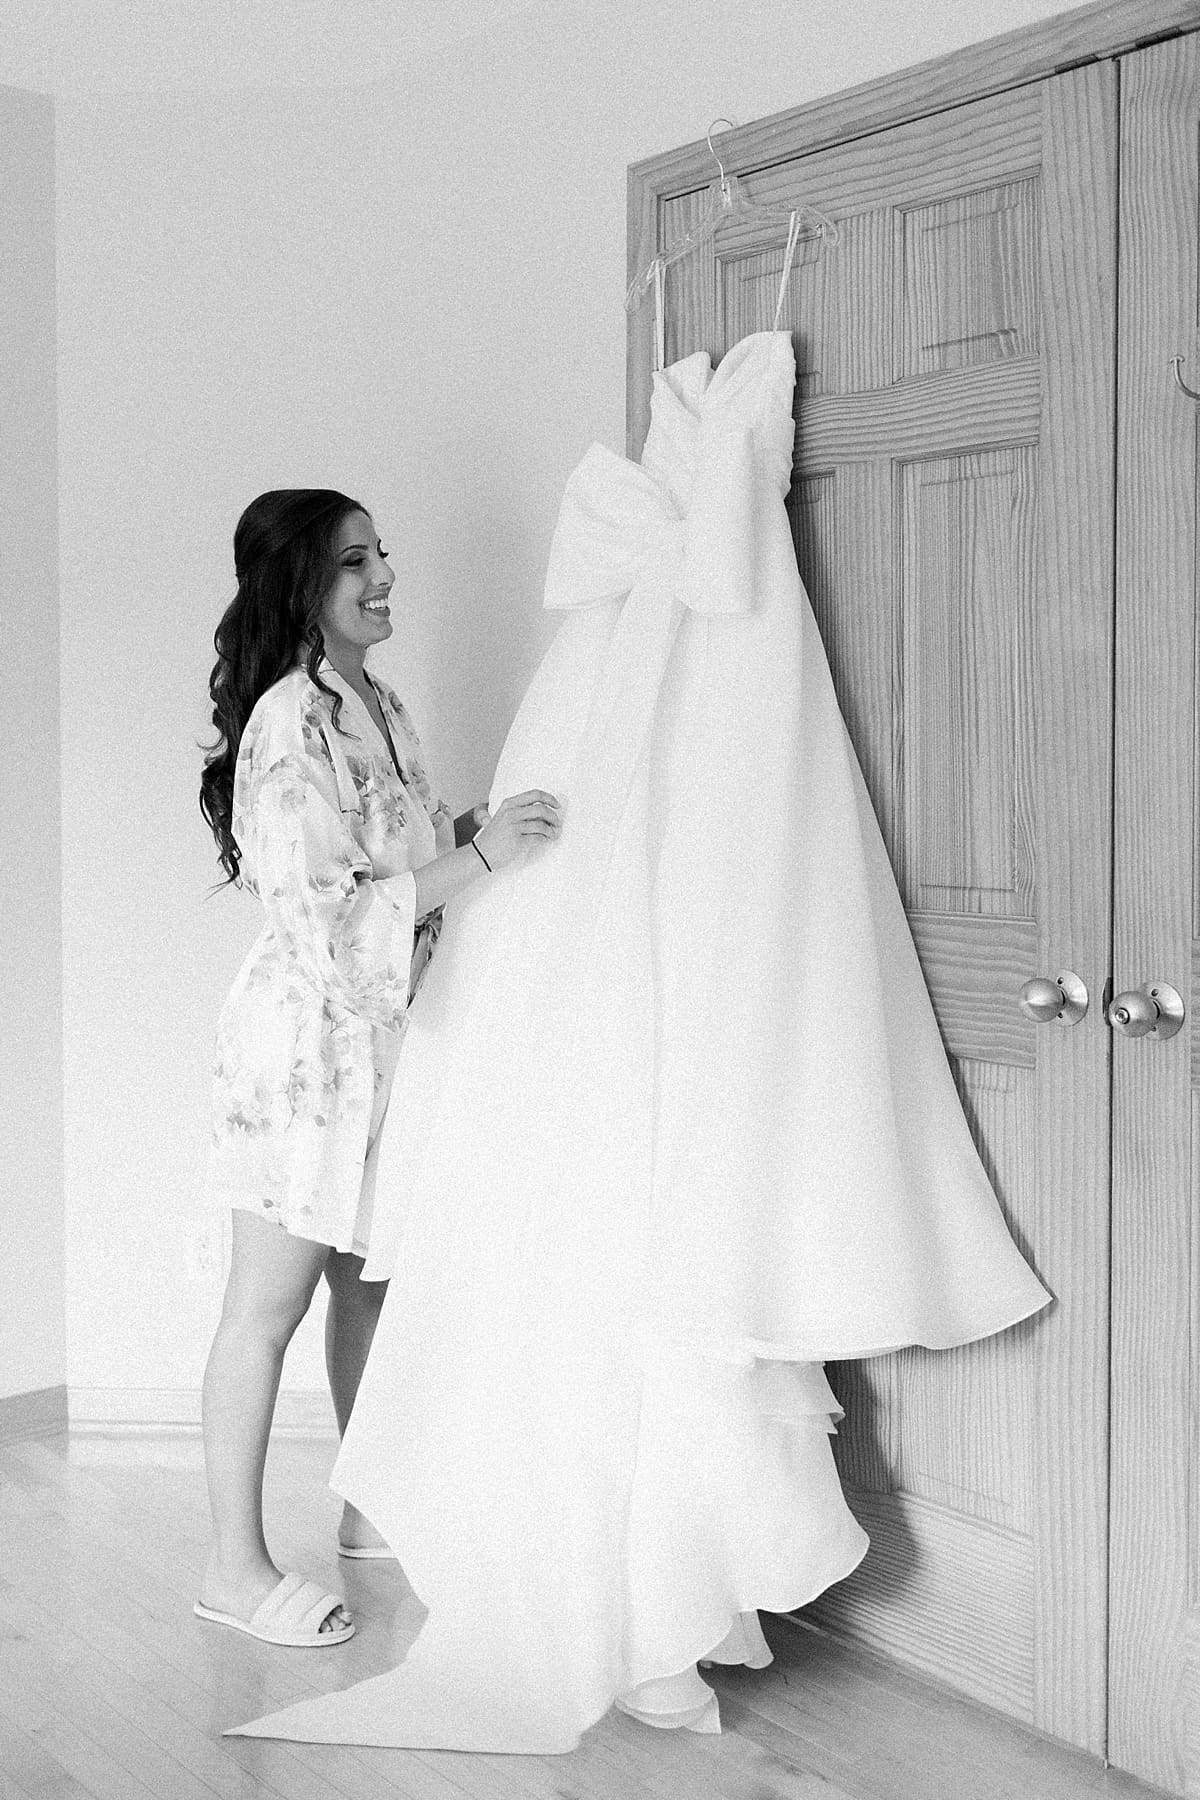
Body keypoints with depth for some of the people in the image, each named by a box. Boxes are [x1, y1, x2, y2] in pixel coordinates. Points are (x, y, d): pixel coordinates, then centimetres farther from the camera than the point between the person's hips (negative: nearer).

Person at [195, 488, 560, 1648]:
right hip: (309, 1035, -9)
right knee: (270, 1303, 0)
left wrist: (477, 829, 3)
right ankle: (236, 1567, 11)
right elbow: (328, 915, -23)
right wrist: (476, 857, -26)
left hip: (385, 1031, 9)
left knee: (367, 1279, 18)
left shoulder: (377, 706, 9)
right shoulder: (288, 724, -19)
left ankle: (370, 1508, 33)